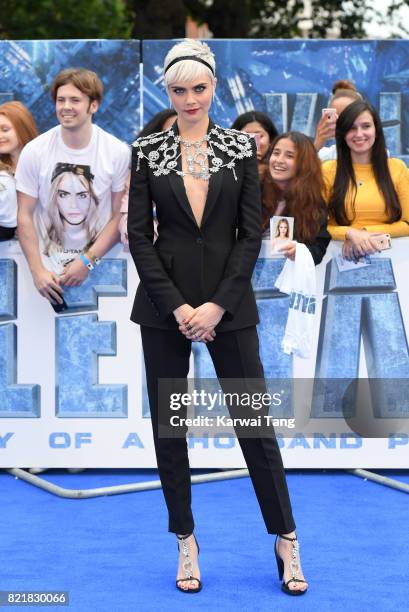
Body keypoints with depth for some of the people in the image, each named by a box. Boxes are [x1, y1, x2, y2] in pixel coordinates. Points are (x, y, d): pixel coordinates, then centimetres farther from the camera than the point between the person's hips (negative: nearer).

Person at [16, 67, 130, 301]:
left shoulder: (118, 152, -7)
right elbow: (25, 216, -3)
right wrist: (37, 271, -10)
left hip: (99, 268, 0)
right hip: (48, 270, 0)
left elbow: (119, 216, -4)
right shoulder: (34, 152, -7)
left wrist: (87, 261, -12)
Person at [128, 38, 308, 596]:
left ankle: (286, 540, 13)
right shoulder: (147, 152, 2)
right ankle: (187, 543, 18)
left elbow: (251, 235, -2)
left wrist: (217, 305, -11)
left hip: (228, 303, -1)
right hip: (164, 304, 1)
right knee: (168, 424, 5)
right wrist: (177, 306, -11)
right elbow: (139, 236, -2)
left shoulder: (241, 148, 2)